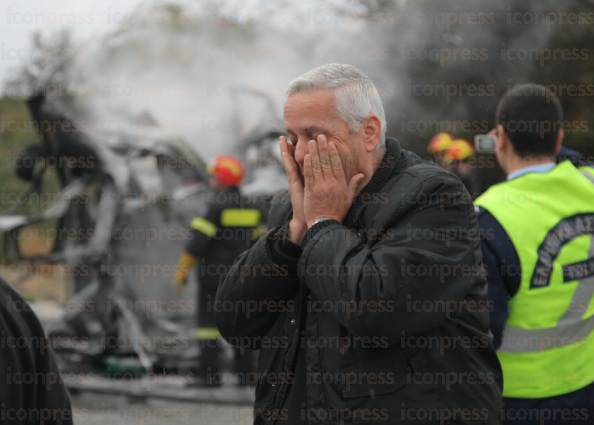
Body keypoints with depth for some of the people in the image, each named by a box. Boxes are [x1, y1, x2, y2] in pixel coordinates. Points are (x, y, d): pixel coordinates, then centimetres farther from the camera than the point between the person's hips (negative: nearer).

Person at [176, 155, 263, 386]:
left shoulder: (215, 207, -12)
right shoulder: (249, 208, 9)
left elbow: (197, 242, -15)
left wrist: (182, 270, -10)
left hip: (212, 273, -6)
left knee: (208, 320, -1)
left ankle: (209, 373, -5)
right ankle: (246, 373, 6)